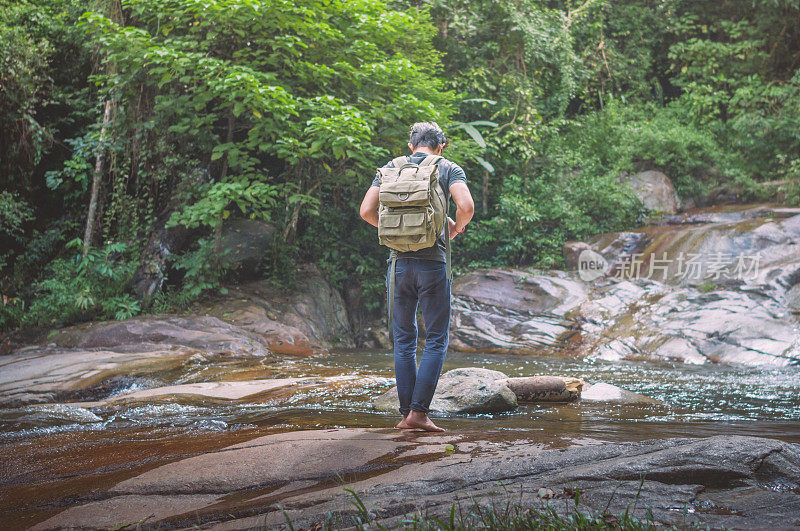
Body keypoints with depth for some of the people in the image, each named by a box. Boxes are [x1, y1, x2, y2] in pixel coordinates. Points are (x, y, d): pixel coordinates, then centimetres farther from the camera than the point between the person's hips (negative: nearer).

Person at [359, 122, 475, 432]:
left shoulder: (391, 168, 10)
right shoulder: (449, 169, 2)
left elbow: (366, 211, 4)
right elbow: (466, 206, -15)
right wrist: (456, 228, 5)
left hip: (400, 263, 3)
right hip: (433, 263, -3)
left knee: (404, 340, 11)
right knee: (437, 340, 5)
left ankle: (406, 413, 11)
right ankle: (418, 412, -3)